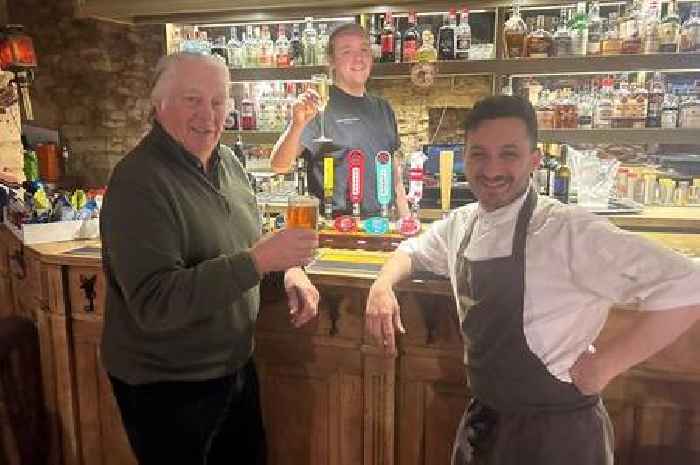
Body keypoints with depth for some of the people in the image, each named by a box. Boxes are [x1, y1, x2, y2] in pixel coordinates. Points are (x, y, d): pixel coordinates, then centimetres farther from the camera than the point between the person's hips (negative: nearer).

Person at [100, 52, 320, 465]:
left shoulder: (227, 162, 2)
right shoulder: (139, 182, -23)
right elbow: (154, 303, -30)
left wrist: (289, 270, -6)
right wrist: (258, 260, -36)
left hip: (236, 366, 8)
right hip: (165, 388, -7)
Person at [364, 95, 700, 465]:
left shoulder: (568, 232, -23)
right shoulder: (461, 224, -1)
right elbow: (413, 251, 18)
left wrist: (604, 364, -21)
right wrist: (382, 286, -2)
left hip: (555, 433, -6)